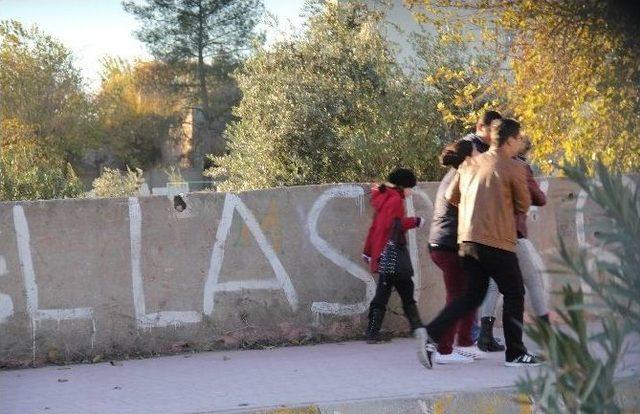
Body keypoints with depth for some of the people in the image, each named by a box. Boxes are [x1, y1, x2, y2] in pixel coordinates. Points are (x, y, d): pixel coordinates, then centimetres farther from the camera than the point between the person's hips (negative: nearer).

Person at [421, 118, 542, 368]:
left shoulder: (469, 164, 11)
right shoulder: (515, 168, -7)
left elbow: (451, 196, 15)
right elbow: (523, 206, 2)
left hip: (467, 240, 6)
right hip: (497, 242, -6)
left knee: (472, 294, 14)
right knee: (514, 294, 10)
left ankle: (432, 335, -3)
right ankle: (515, 353, 12)